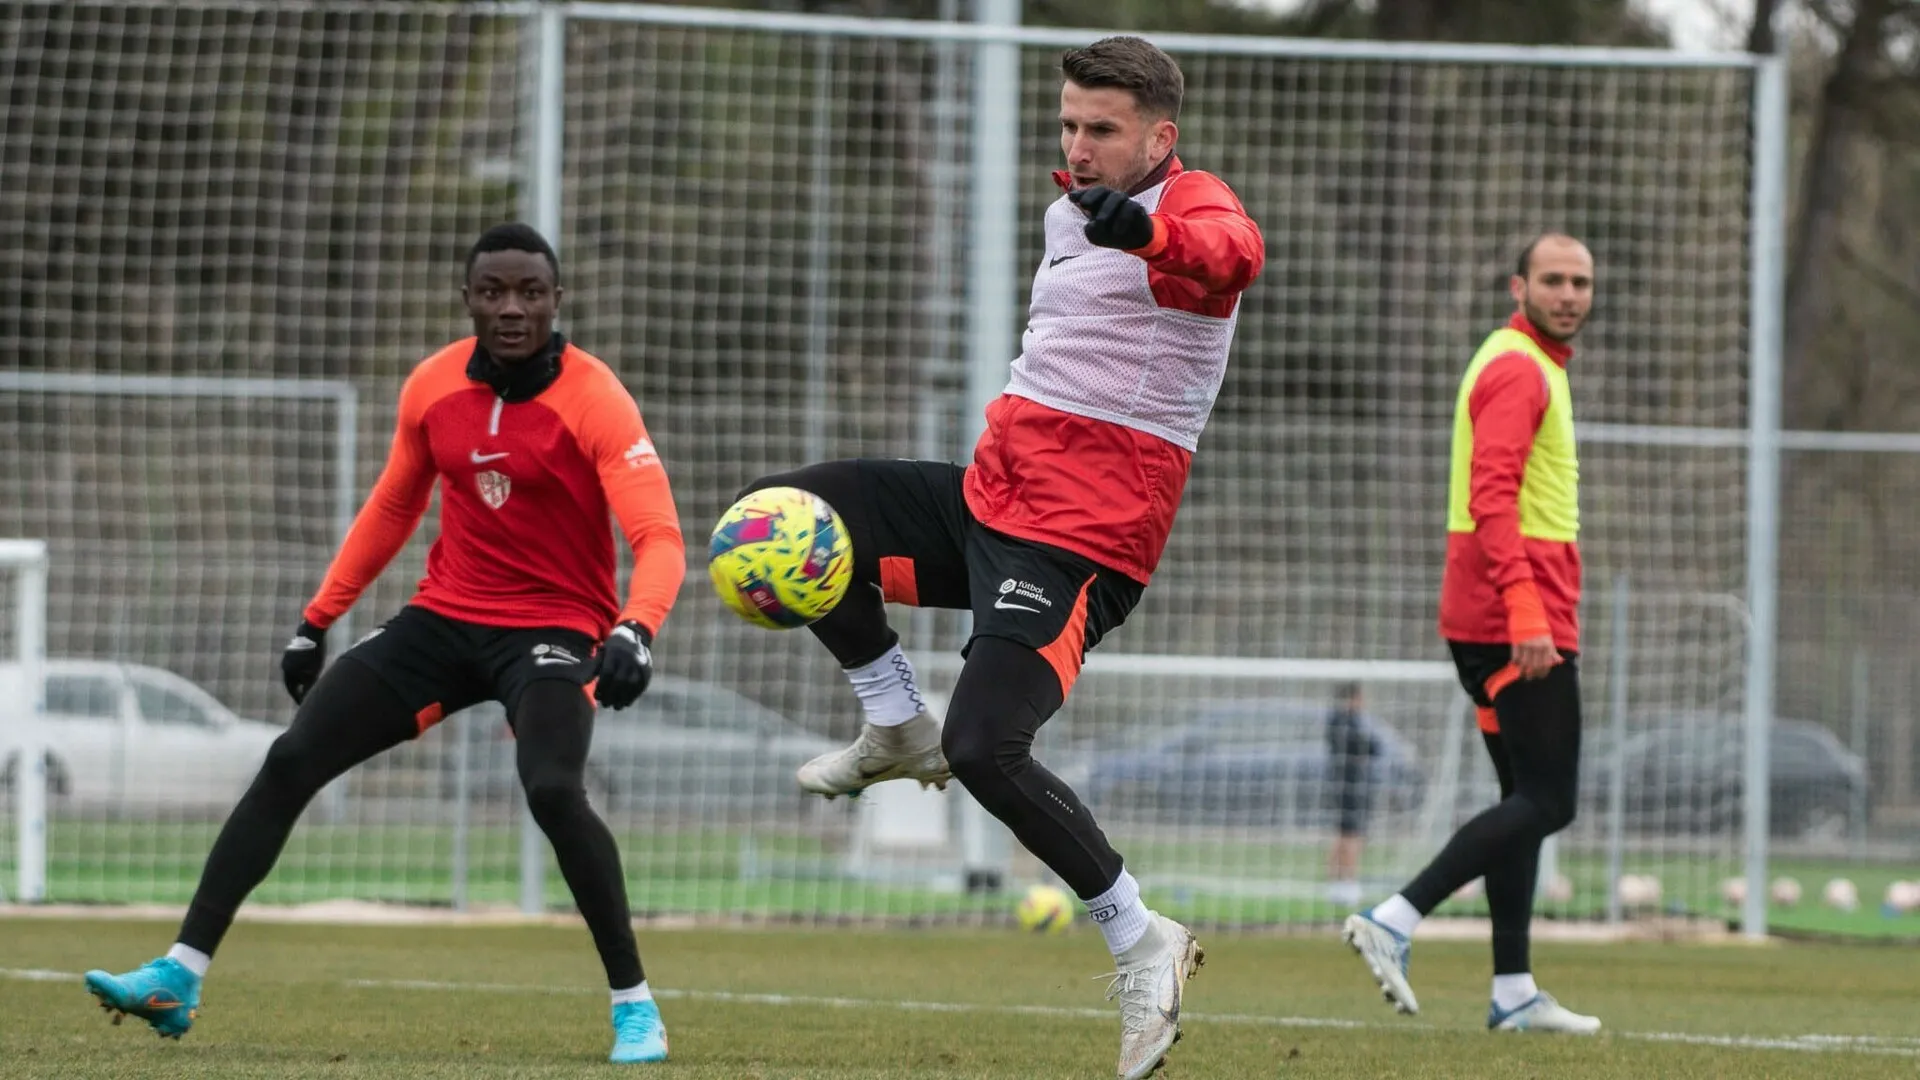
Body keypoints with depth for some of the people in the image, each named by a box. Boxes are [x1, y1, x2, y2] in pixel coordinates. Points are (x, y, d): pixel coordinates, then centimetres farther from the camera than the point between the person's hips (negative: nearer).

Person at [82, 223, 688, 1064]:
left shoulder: (594, 402, -16)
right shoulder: (432, 388, 1)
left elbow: (659, 538, -23)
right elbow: (391, 509, 18)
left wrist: (636, 631, -42)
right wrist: (317, 619, 18)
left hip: (553, 627, -5)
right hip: (445, 615, 5)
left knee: (553, 790, -32)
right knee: (289, 763, -6)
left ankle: (634, 1004, -17)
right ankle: (179, 977, -4)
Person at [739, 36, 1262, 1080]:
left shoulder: (1193, 205, -12)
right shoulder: (1067, 210, 15)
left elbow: (1232, 252, -40)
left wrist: (1149, 233, -60)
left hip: (1083, 540, -9)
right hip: (989, 493, 9)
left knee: (985, 750, -21)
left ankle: (1142, 943, -6)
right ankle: (899, 730, 14)